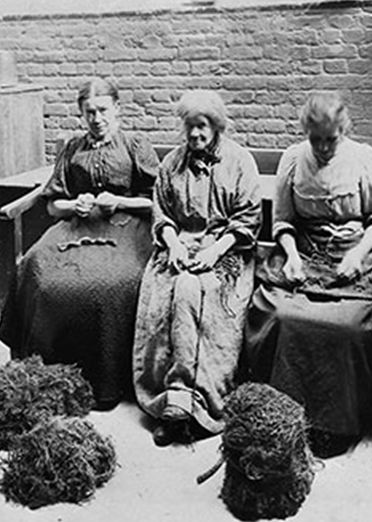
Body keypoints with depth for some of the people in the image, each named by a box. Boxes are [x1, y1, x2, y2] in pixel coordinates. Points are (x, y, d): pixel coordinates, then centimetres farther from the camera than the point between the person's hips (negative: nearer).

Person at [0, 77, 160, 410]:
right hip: (78, 225, 4)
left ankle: (108, 385, -20)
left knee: (112, 284, -34)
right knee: (37, 270, -26)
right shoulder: (73, 150, 20)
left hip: (125, 225, -3)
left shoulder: (137, 147, 10)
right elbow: (53, 204, 21)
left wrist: (119, 202, -7)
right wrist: (75, 205, 0)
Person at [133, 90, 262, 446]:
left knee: (189, 292, -33)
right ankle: (183, 402, -26)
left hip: (225, 250, -3)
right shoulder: (172, 162, 17)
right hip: (179, 246, 3)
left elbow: (248, 219, -1)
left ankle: (180, 395, -31)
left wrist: (215, 249, -13)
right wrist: (172, 243, -5)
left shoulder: (240, 161, 5)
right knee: (158, 300, -27)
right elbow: (161, 214, 15)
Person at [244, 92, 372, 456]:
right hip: (304, 253, 2)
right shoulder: (293, 159, 6)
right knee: (280, 314, -26)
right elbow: (282, 220, 11)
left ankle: (337, 423, -13)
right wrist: (292, 254, -6)